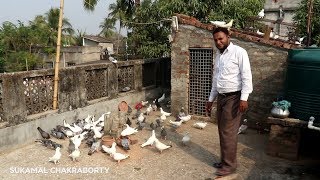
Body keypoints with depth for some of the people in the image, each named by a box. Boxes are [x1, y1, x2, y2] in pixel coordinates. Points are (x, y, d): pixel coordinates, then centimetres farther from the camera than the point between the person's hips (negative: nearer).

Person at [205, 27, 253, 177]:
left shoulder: (239, 52, -9)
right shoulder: (218, 55, 14)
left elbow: (246, 76, -15)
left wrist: (244, 98, -23)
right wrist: (210, 99, 20)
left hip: (233, 97, -7)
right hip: (221, 97, 8)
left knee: (229, 132, -4)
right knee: (222, 131, 12)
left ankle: (230, 165, 9)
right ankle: (224, 160, 25)